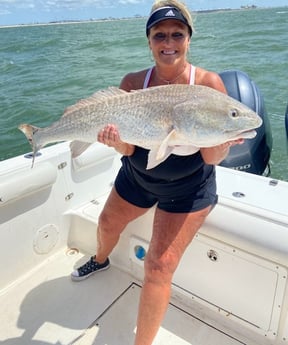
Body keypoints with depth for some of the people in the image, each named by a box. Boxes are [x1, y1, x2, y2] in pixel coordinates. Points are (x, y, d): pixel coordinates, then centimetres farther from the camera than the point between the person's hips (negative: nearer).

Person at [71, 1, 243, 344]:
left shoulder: (208, 83, -21)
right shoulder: (133, 82, -13)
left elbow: (213, 158, -23)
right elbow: (128, 149, -13)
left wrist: (221, 141, -44)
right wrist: (117, 138, -34)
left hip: (188, 188, -4)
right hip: (137, 176, 4)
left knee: (159, 267, -9)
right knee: (108, 224, 25)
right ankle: (100, 261, 64)